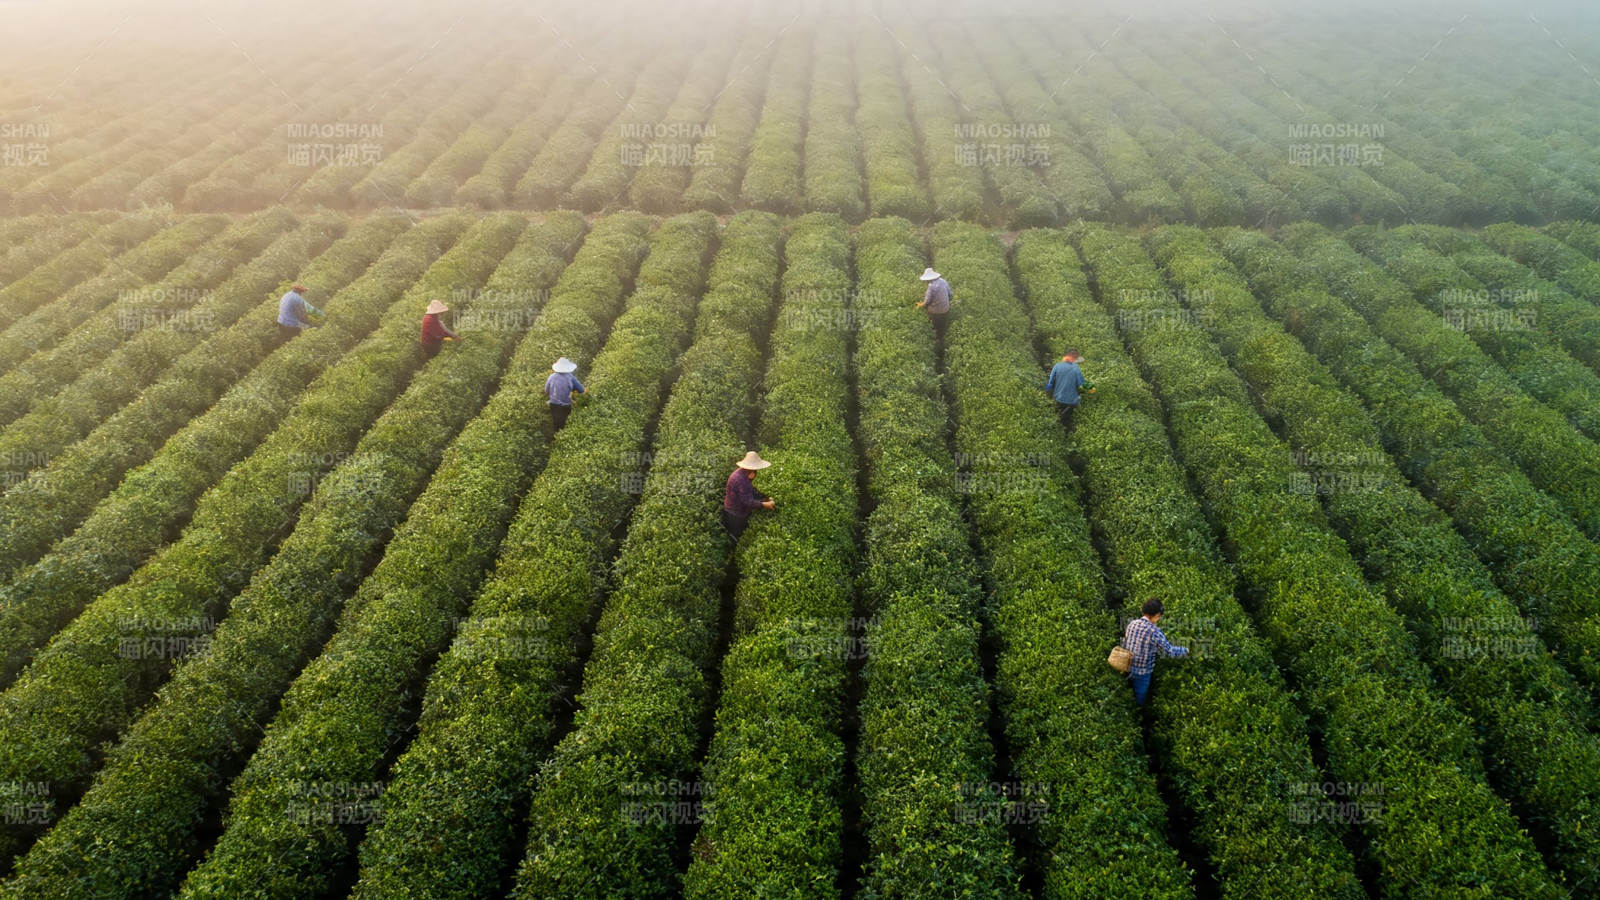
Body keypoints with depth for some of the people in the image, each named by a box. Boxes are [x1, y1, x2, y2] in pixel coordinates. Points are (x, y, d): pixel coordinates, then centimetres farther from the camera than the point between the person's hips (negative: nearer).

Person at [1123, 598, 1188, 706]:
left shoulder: (1132, 624, -3)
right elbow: (1169, 651, -15)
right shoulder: (1154, 632, -23)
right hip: (1142, 672, -6)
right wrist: (1185, 650, 2)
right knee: (1140, 700, 18)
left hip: (1128, 668, 6)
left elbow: (1124, 644, 8)